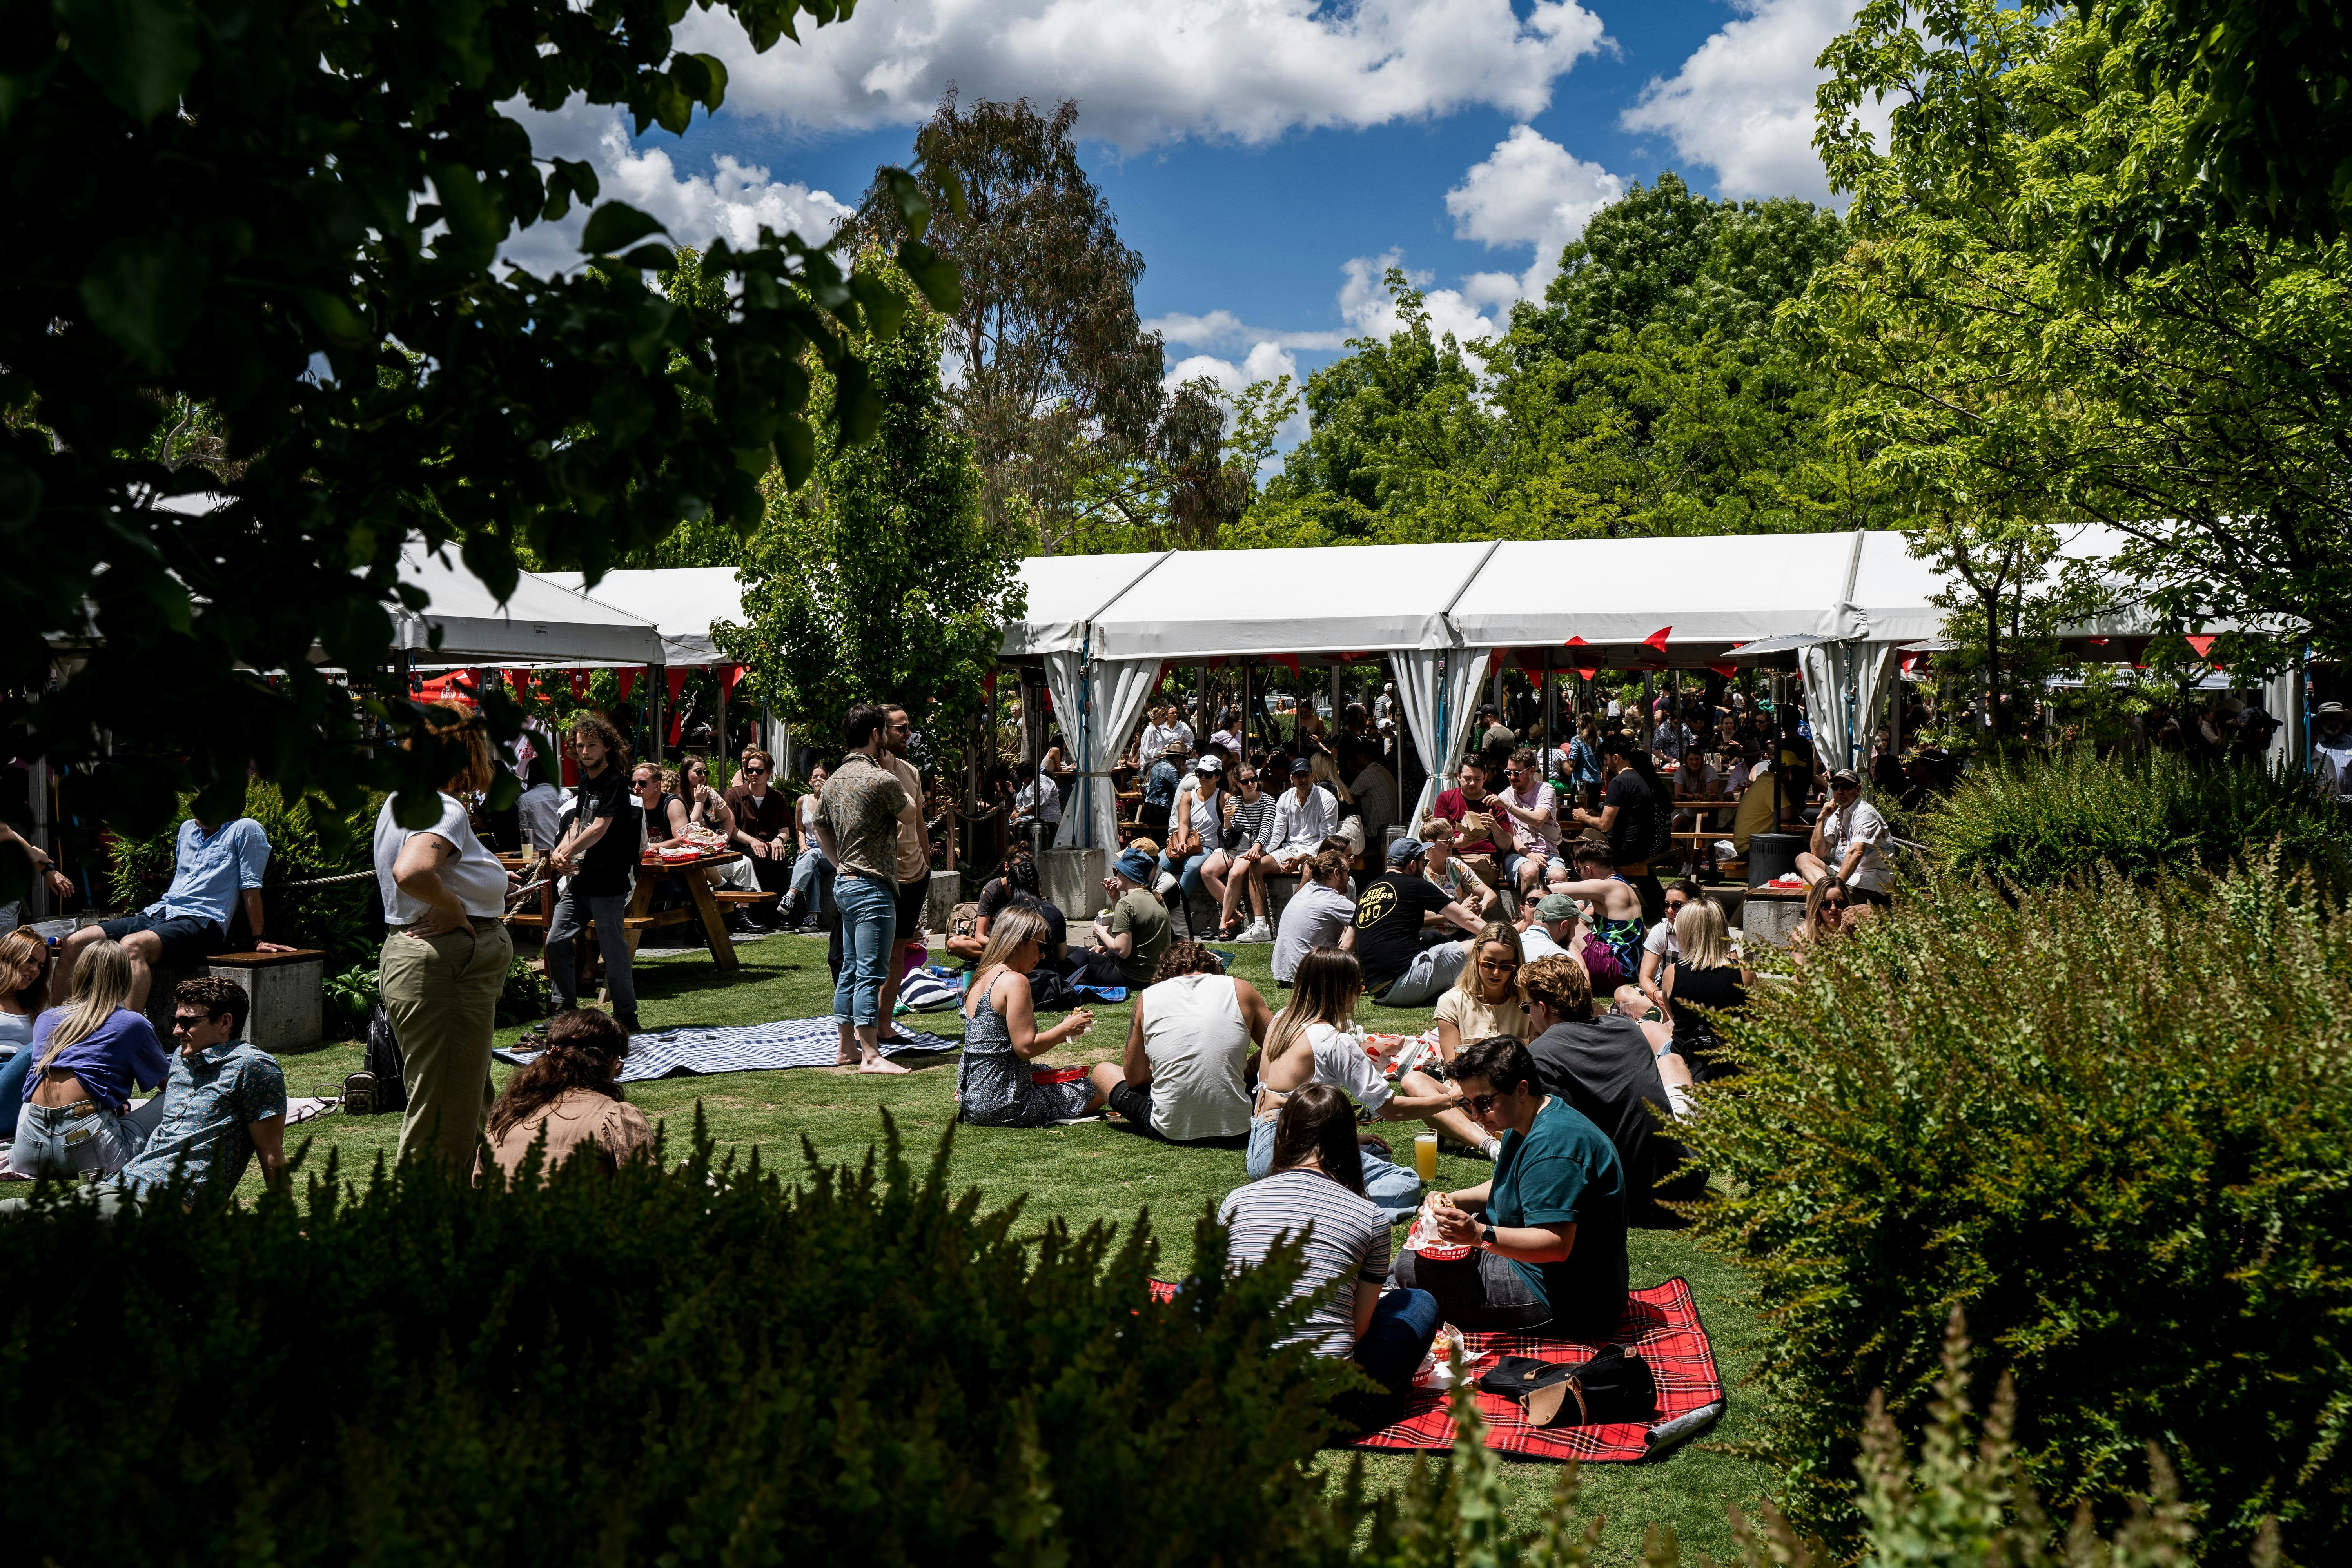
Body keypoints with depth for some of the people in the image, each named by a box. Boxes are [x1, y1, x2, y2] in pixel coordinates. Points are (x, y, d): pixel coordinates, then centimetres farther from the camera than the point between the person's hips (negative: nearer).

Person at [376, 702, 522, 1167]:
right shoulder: (443, 809, -18)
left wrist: (483, 883, 27)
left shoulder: (402, 799, 14)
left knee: (470, 1108, 20)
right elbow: (412, 873, -37)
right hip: (442, 971, -11)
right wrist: (455, 908, -21)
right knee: (443, 1117, -5)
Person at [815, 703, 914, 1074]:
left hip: (844, 884, 9)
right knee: (870, 973, -9)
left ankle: (848, 1047, 19)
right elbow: (908, 810, 3)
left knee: (850, 970, 13)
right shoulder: (880, 779, -15)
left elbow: (822, 832, 20)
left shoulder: (834, 781, 12)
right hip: (873, 888, -9)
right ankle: (870, 1054, -9)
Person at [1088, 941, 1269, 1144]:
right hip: (1235, 1131, 0)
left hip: (1170, 1132, 0)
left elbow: (1134, 1078, 11)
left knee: (1103, 1070, 27)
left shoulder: (1147, 998, 5)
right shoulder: (1241, 989, 3)